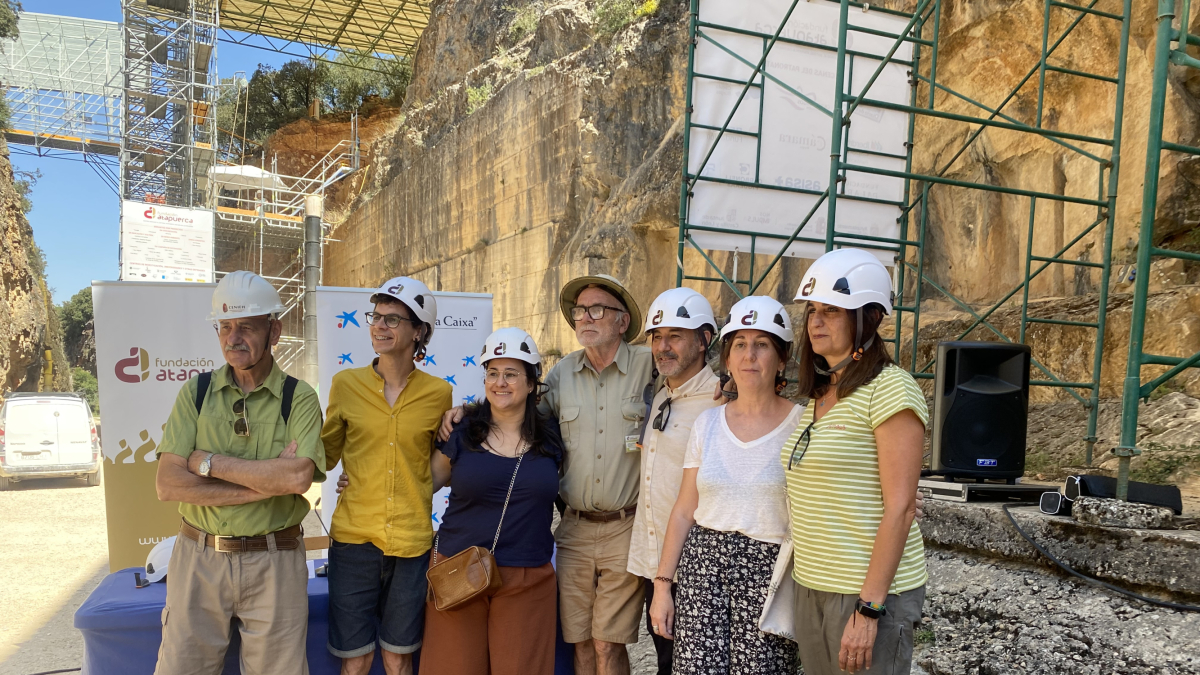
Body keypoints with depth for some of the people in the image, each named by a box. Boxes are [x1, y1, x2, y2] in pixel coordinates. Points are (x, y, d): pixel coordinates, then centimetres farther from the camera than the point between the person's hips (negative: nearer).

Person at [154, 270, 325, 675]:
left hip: (274, 564, -2)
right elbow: (168, 485, -7)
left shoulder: (299, 398, -3)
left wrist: (207, 462, -14)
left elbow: (299, 477, -20)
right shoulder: (196, 392, 2)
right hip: (199, 557, 2)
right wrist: (266, 482, -14)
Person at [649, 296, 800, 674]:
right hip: (702, 563, 3)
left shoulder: (801, 425, -2)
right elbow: (684, 512, 9)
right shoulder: (707, 424, 7)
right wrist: (662, 586, 6)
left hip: (768, 570, -2)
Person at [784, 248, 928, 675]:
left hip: (870, 591, -7)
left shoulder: (890, 389, -13)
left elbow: (899, 509, -17)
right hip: (812, 587, 7)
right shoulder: (819, 395, 11)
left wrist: (869, 608, -19)